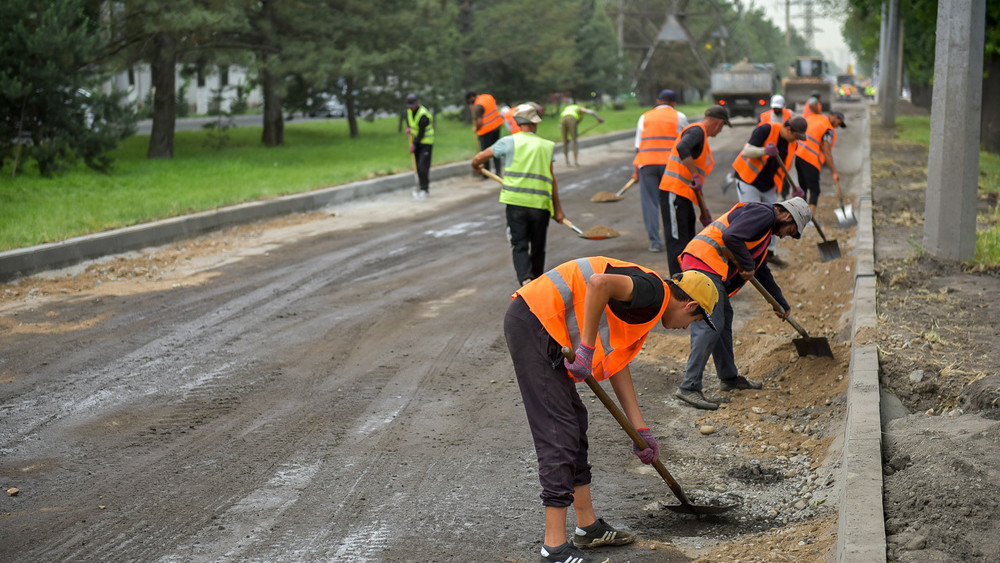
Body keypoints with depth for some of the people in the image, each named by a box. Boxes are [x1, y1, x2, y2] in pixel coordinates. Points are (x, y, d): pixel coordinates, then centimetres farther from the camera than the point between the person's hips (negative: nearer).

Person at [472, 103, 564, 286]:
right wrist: (557, 208, 9)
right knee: (537, 247, 14)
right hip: (541, 203, 1)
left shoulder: (509, 141, 3)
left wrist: (476, 166, 31)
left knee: (519, 245, -1)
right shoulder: (547, 146, 8)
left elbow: (479, 158, 7)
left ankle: (525, 278, -24)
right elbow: (552, 179, 4)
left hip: (516, 202, -1)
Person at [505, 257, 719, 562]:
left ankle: (588, 526, 28)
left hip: (543, 331, 11)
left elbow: (617, 365, 26)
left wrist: (641, 430, 28)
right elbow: (598, 283, -29)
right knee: (558, 431, -10)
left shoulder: (645, 309, 20)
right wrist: (587, 348, -23)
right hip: (532, 323, -11)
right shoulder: (654, 291, -11)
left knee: (574, 423, 18)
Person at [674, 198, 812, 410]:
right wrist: (747, 266, -9)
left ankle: (729, 378, 34)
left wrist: (782, 303, 42)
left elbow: (762, 271, 38)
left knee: (724, 319, 21)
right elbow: (731, 237, -22)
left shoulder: (766, 226, 28)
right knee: (711, 325, -14)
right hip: (705, 263, -11)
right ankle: (689, 388, -16)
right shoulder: (763, 214, -6)